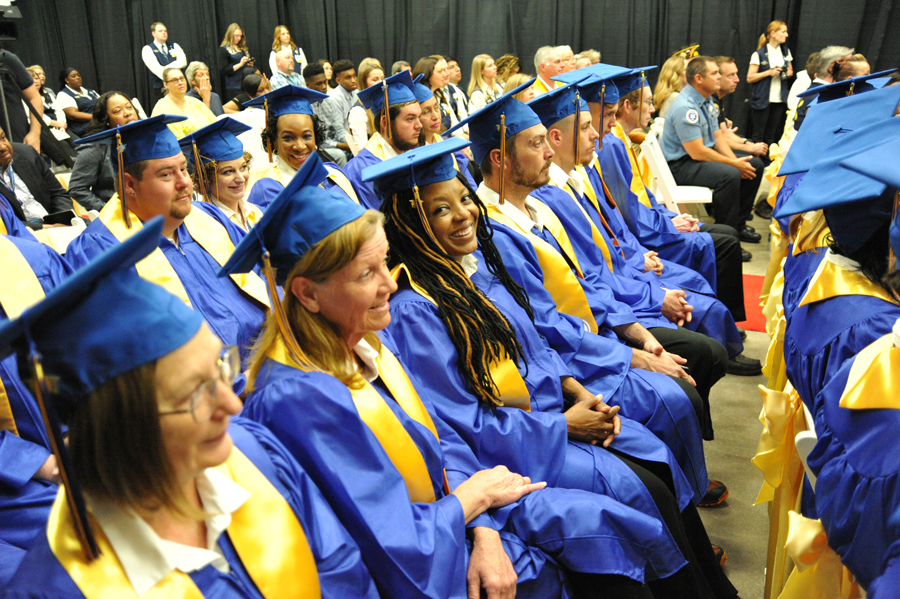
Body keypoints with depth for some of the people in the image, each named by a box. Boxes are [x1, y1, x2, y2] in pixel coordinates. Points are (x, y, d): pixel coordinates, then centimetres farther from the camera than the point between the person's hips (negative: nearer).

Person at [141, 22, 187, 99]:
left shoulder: (174, 46, 15)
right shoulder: (147, 49, 2)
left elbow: (183, 62, -1)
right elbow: (157, 70, -10)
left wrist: (166, 68, -12)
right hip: (162, 90, -3)